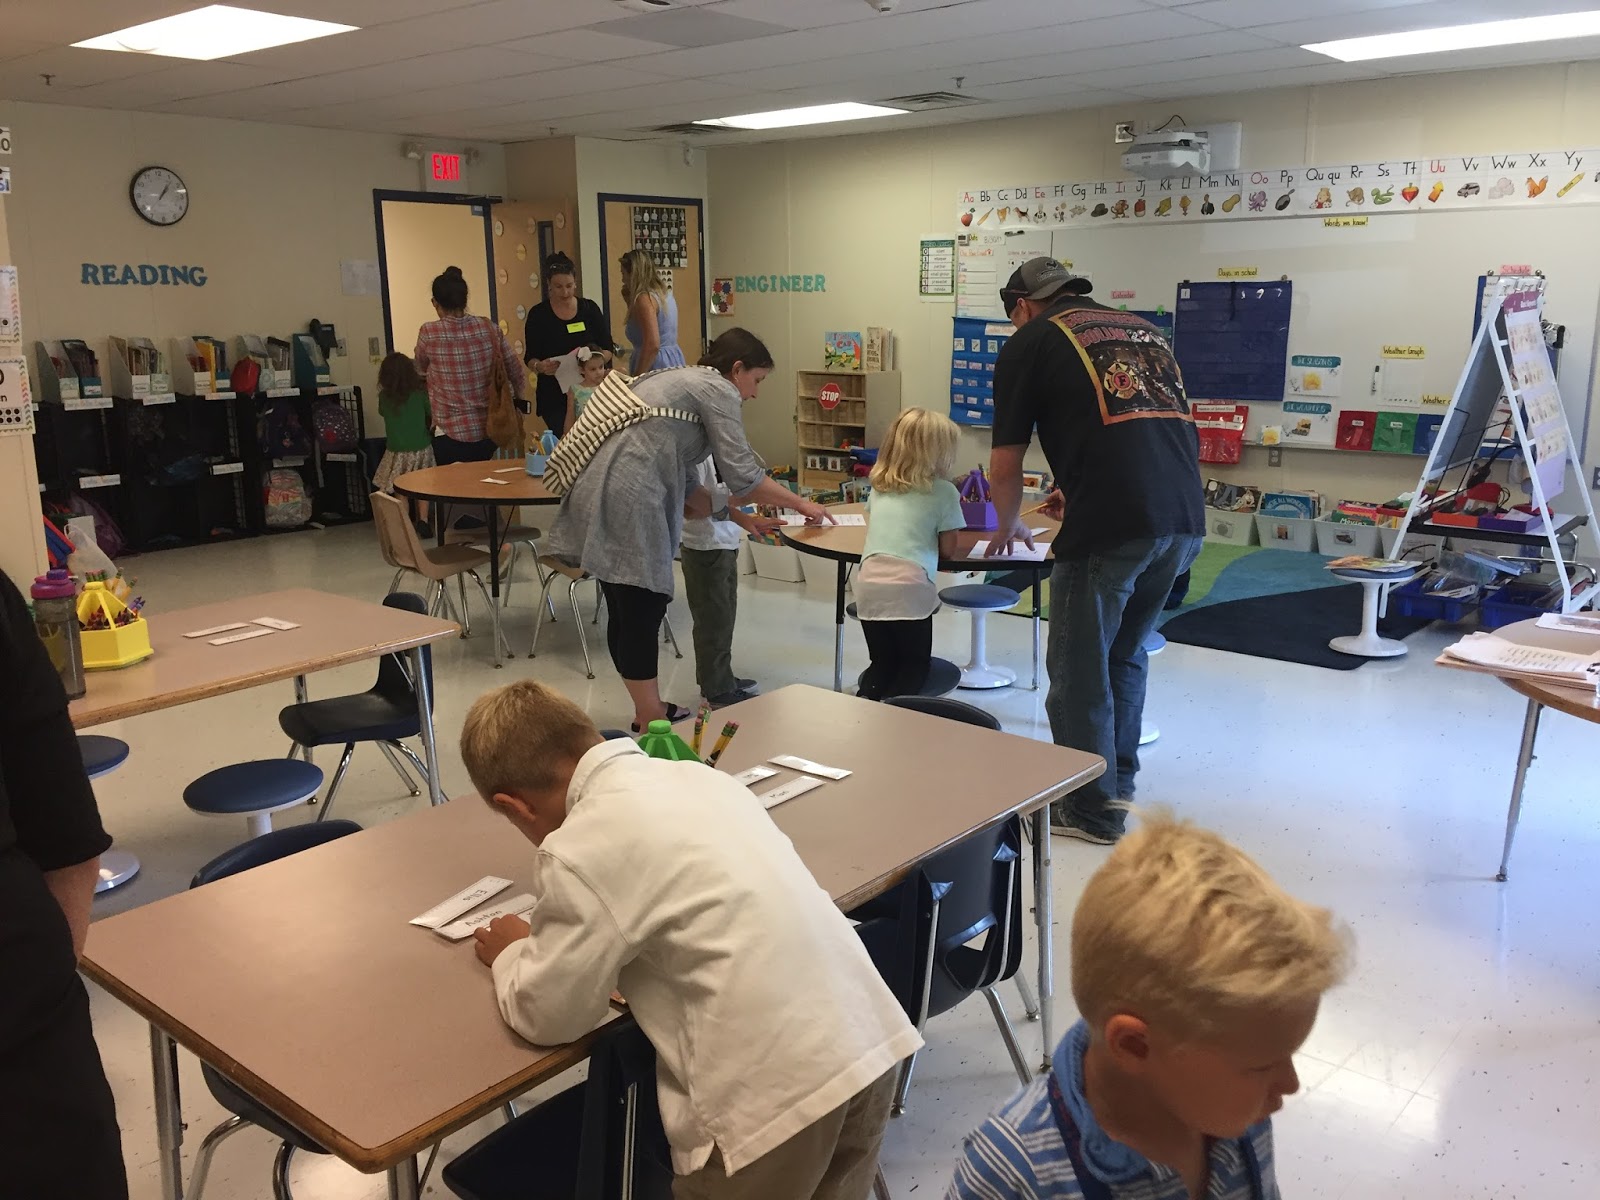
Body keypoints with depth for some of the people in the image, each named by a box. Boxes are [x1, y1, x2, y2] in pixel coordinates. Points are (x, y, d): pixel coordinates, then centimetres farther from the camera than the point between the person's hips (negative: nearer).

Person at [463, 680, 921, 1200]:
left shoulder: (577, 851, -9)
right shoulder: (695, 775, 11)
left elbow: (547, 1017, 3)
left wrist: (511, 955, 22)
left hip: (778, 1087, -7)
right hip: (872, 1036, 7)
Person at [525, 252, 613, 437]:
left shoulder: (590, 309, 4)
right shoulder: (538, 314, 1)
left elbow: (608, 349, 5)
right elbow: (530, 357, 2)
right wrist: (539, 367, -21)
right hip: (554, 398, -2)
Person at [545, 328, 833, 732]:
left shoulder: (680, 381, 27)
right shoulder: (717, 389, 0)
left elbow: (679, 478, 24)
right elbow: (743, 477, -6)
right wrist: (801, 504, 7)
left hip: (600, 491, 10)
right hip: (626, 499, -10)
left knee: (628, 614, 15)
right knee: (643, 614, -3)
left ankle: (649, 711, 25)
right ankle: (652, 726, 4)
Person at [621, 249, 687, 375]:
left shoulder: (644, 299, -13)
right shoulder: (665, 293, 14)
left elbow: (652, 345, -23)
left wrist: (636, 379, -22)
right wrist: (629, 300, 16)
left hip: (656, 366, -9)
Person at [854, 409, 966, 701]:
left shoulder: (879, 486, 17)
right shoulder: (944, 491, 2)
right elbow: (948, 550, 7)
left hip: (868, 582, 5)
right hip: (909, 586, -4)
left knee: (883, 662, 20)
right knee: (915, 664, 11)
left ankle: (864, 701, -5)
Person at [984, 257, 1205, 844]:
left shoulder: (1030, 341, 7)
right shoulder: (1143, 328, 25)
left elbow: (1005, 464, 10)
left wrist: (1008, 526, 29)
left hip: (1111, 525, -7)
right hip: (1184, 518, 7)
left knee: (1079, 667, 9)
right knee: (1125, 653, 24)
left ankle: (1092, 807, 18)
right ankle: (1118, 779, 35)